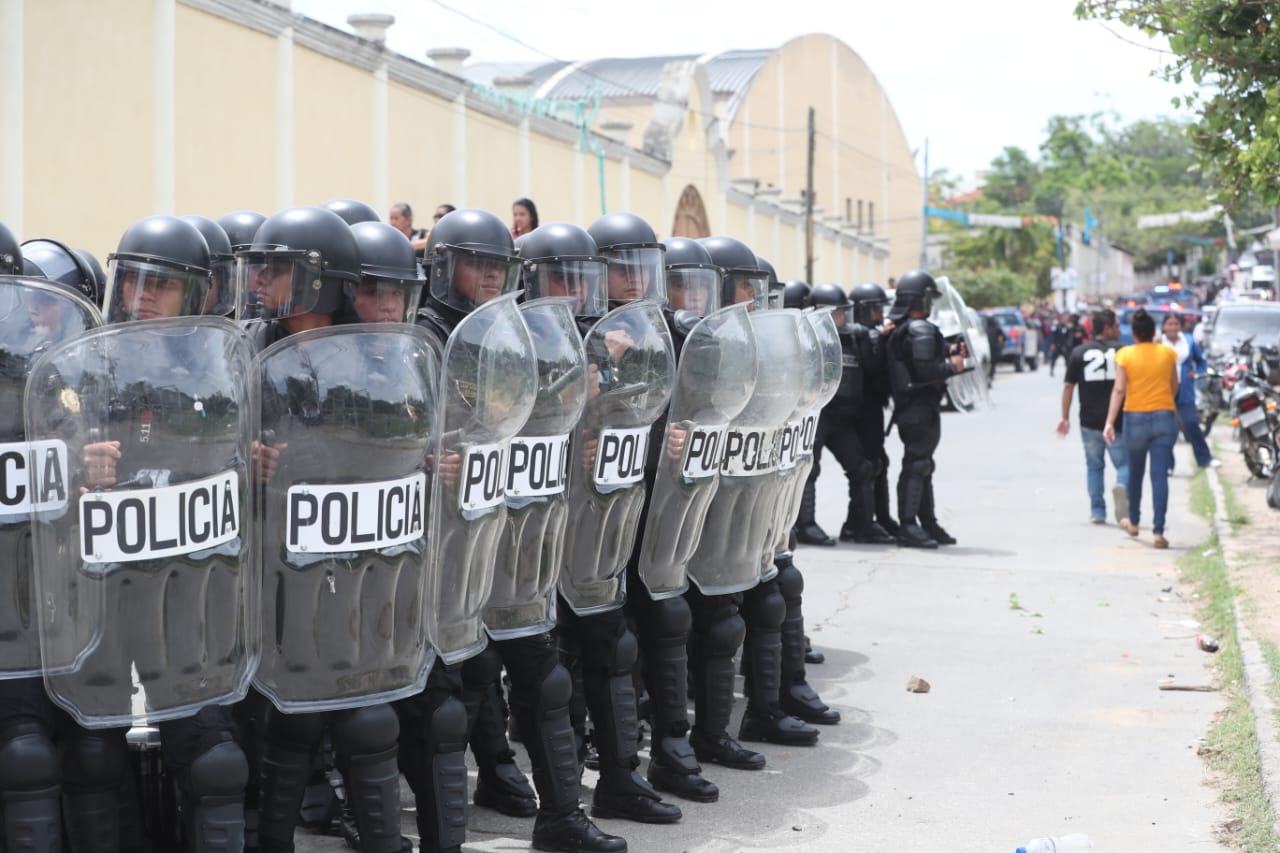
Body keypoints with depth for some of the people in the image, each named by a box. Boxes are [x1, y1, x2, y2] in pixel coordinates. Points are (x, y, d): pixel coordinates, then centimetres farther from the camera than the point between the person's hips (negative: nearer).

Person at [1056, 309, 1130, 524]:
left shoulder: (1078, 353, 3)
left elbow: (1068, 387, 1)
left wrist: (1065, 417, 7)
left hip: (1089, 421, 2)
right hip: (1117, 421, -2)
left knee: (1094, 466, 15)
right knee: (1124, 463, 7)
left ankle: (1097, 511, 13)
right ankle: (1121, 486, -25)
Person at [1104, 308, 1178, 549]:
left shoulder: (1124, 355, -5)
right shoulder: (1168, 353, 1)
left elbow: (1119, 389, -12)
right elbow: (1174, 387, 11)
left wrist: (1110, 422, -13)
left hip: (1135, 418, 0)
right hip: (1165, 418, 0)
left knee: (1135, 473, 19)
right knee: (1160, 476, -3)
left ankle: (1133, 522, 35)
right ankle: (1158, 531, -10)